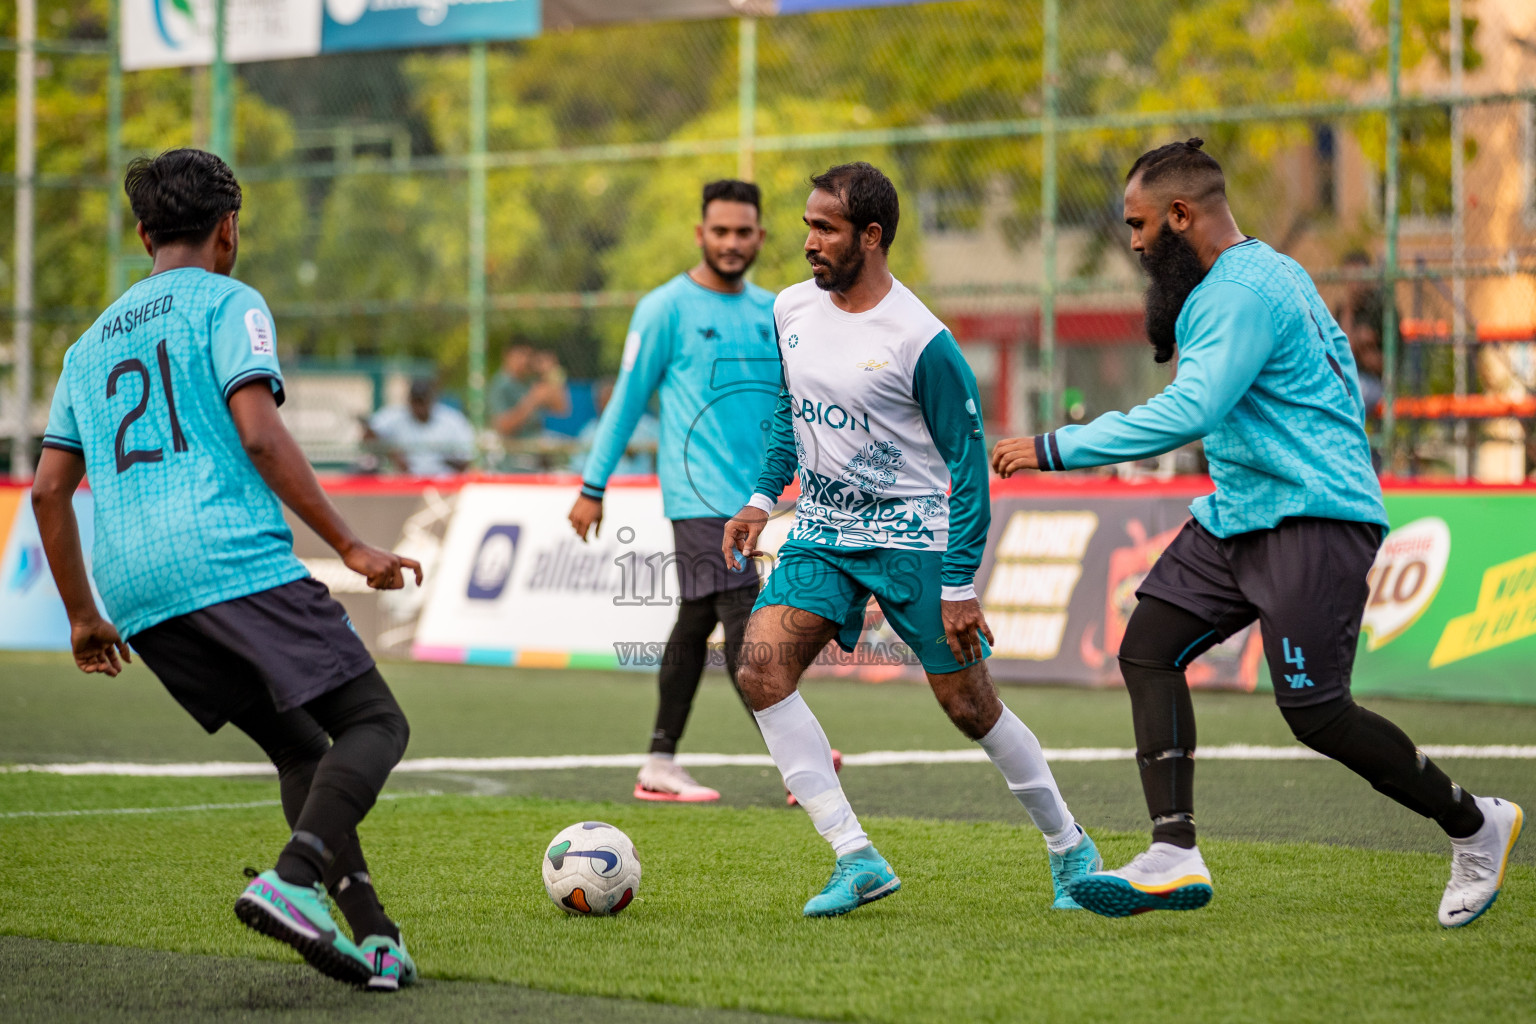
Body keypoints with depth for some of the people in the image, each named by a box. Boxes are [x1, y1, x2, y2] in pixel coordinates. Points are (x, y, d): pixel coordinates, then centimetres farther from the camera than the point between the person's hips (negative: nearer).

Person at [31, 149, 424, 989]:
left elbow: (48, 489, 23)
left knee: (299, 750, 14)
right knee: (374, 724, -5)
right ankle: (291, 881, -29)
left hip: (137, 597, 7)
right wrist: (350, 547, -8)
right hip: (234, 560, -7)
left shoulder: (93, 342, 26)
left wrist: (84, 618, 31)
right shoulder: (226, 304, 6)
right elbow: (259, 433, -9)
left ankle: (372, 935, 0)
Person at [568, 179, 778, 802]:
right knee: (743, 618, -14)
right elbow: (628, 399, -1)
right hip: (699, 495, -7)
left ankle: (659, 766, 17)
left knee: (697, 622, 11)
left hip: (749, 495, 7)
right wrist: (593, 486, 0)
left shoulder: (771, 313, 13)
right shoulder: (666, 309, -4)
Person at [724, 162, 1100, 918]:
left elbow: (967, 462, -11)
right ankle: (857, 860, -13)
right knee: (761, 671, -16)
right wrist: (762, 498, 7)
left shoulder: (922, 343, -17)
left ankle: (1070, 848, 22)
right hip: (821, 531, 6)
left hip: (910, 536, -6)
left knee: (969, 706, 0)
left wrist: (960, 585, -14)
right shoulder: (791, 310, 3)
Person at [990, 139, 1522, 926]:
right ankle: (1175, 857, -9)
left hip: (1311, 519, -11)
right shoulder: (1267, 272, 16)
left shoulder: (1244, 292, -18)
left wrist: (1057, 449, -27)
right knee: (1148, 649, -3)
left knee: (1315, 713, -11)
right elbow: (1337, 367, 25)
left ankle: (1475, 827, 10)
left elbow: (1188, 411, -28)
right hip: (1238, 514, 11)